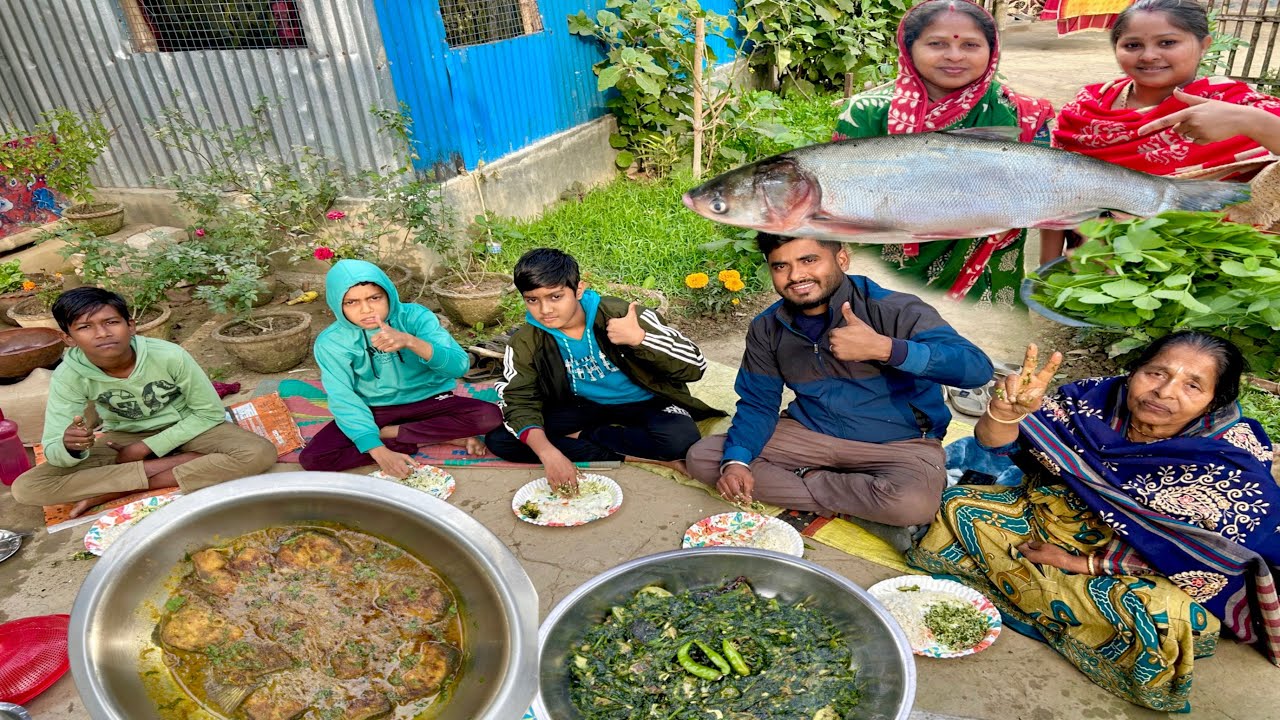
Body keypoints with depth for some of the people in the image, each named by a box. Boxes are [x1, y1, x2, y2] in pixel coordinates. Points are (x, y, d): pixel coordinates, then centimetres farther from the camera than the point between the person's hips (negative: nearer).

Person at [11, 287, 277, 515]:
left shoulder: (170, 356, -25)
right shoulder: (69, 375, -18)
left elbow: (210, 412, -14)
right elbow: (53, 454, -17)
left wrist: (146, 448, -18)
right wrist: (70, 446, -41)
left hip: (186, 429, -2)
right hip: (125, 437, 2)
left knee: (259, 453, -31)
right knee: (26, 487, -19)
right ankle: (181, 463, -21)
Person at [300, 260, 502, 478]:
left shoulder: (414, 316, -16)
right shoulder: (331, 342, -13)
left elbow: (459, 365, -26)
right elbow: (343, 400, -19)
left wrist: (410, 342, -44)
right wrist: (380, 452, -32)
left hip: (428, 402, -1)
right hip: (374, 411, 1)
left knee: (489, 415, -26)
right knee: (312, 458, -23)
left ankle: (389, 433, -13)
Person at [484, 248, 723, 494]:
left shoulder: (620, 314, -22)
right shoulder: (526, 342, -11)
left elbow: (695, 366, -20)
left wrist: (639, 338, -36)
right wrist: (548, 453, -36)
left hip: (645, 404, -3)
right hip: (584, 408, 3)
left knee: (680, 436, -36)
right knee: (498, 438, -18)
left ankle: (581, 437, -12)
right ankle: (633, 457, -22)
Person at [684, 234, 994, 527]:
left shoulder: (892, 310, -18)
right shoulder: (766, 329, -2)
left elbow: (977, 367, -28)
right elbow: (757, 404, 3)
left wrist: (883, 348, -41)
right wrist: (735, 461, -17)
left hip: (898, 443, -4)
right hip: (809, 435, 4)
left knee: (914, 504, -38)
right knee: (701, 457, -11)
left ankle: (805, 481, -8)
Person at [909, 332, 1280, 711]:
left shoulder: (1231, 462, -20)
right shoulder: (1099, 397, -15)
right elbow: (995, 442, -13)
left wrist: (1083, 562, -20)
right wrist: (1007, 410, -39)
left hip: (1144, 573, -3)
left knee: (1161, 616, -36)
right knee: (959, 506, -11)